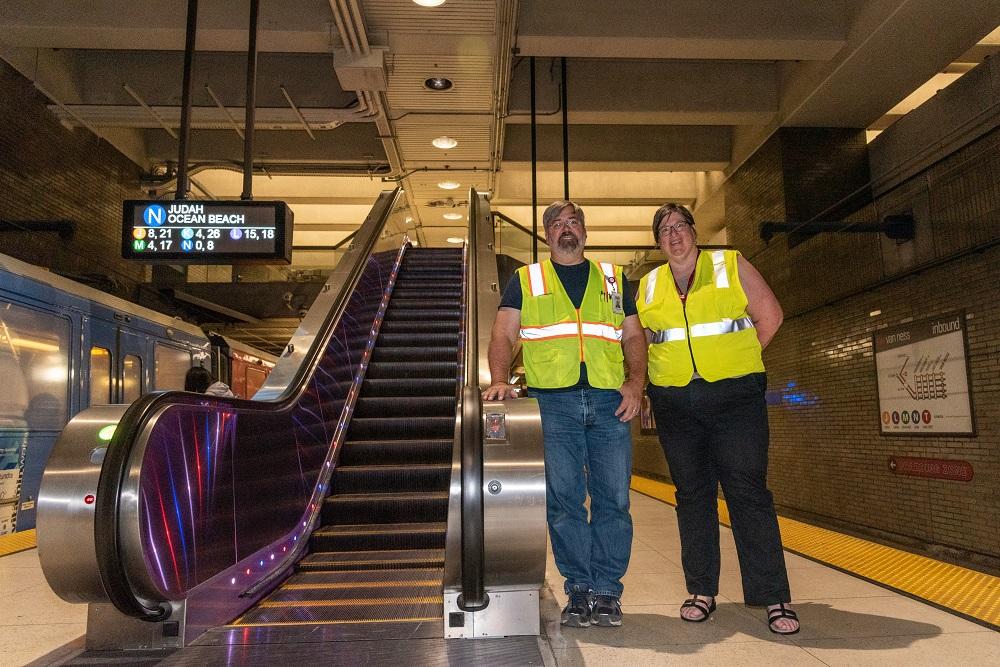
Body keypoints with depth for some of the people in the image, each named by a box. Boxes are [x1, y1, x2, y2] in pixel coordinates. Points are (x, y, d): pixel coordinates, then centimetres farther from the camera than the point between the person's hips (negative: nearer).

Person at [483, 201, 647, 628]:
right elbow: (503, 336, 6)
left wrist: (636, 382, -1)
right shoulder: (526, 280, 15)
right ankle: (579, 590, 12)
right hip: (552, 401, -1)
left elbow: (633, 337, 16)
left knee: (613, 498, 0)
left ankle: (607, 591, 12)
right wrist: (499, 381, -11)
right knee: (563, 500, 0)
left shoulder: (614, 279, 20)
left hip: (609, 401, 1)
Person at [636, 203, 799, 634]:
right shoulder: (648, 285, 13)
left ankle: (774, 598, 1)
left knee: (748, 491, -6)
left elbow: (769, 315, 4)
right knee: (692, 493, 7)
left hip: (734, 395, -3)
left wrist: (736, 362, -1)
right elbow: (638, 336, 24)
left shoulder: (731, 266, 5)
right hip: (675, 402, 3)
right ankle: (701, 591, 16)